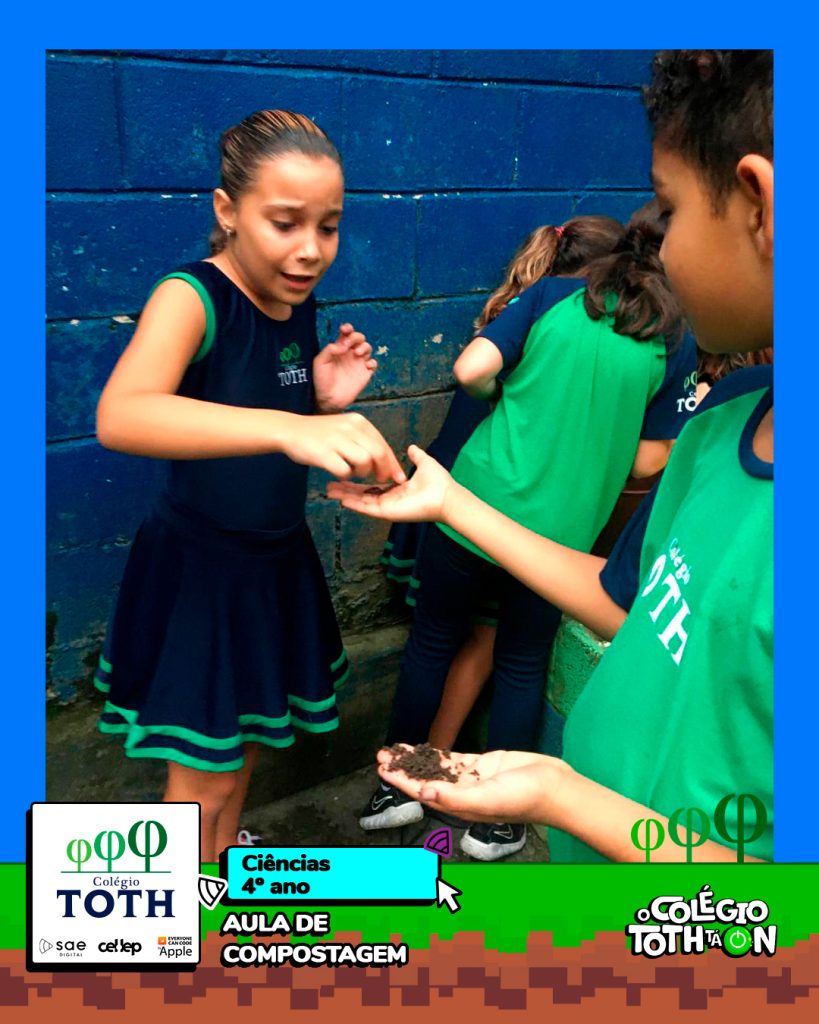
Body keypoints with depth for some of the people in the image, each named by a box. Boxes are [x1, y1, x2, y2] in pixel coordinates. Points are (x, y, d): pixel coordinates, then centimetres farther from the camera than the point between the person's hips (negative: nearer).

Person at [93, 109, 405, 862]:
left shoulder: (301, 307, -1)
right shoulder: (192, 295, -21)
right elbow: (119, 417, -43)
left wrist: (328, 403, -10)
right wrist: (287, 427, -54)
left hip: (278, 560, 7)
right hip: (198, 565, -6)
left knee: (248, 731, 24)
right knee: (204, 772, 8)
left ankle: (223, 856, 48)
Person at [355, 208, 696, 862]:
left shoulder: (552, 296, 0)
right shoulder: (675, 343, 3)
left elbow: (472, 369, -11)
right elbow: (648, 462, 2)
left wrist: (506, 397, 10)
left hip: (475, 504, 0)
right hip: (560, 531, 1)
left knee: (432, 641, 17)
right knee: (522, 666, 18)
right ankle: (496, 818, 30)